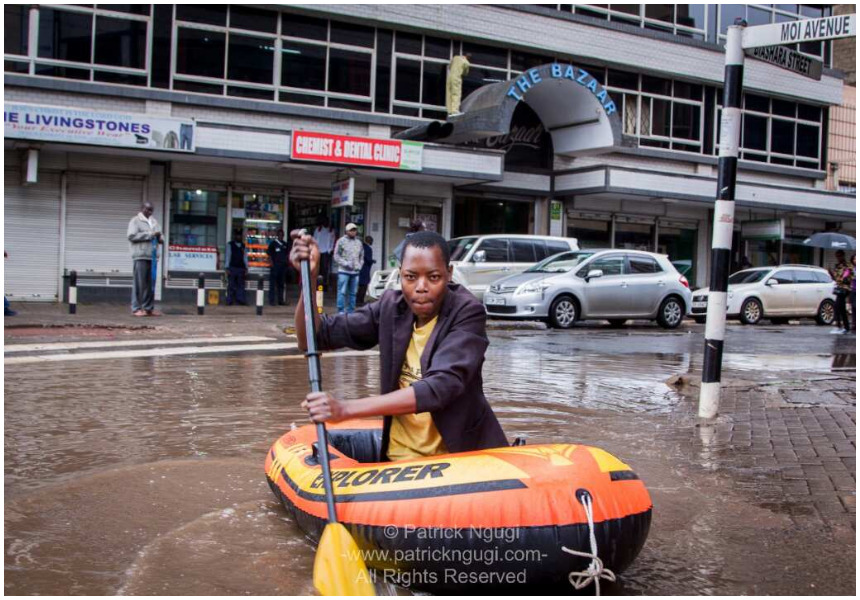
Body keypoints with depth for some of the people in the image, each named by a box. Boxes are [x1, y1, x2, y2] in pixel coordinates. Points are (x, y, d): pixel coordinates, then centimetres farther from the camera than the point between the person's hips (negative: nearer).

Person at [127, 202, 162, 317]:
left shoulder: (153, 221, 21)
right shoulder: (135, 220, 1)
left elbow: (157, 235, 29)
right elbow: (132, 236, -11)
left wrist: (159, 238, 4)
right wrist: (150, 234, -14)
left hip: (152, 256, 6)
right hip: (141, 256, -6)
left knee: (150, 284, 6)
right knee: (139, 283, -7)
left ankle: (149, 308, 11)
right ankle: (136, 308, -3)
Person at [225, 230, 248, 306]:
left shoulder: (243, 246, 14)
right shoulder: (230, 245, 4)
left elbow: (245, 257, 13)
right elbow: (227, 256, 0)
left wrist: (246, 268, 6)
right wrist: (227, 268, -7)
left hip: (241, 268, 3)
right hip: (232, 268, -3)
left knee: (241, 285, 1)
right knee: (231, 285, -2)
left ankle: (241, 300, 2)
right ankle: (229, 301, 1)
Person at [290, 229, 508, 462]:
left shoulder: (467, 312, -13)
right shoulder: (390, 307, 0)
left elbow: (441, 387, -26)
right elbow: (315, 337, 1)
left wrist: (347, 408, -32)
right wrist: (309, 278, -17)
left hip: (462, 454, -2)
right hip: (398, 458, 3)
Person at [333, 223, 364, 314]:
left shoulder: (359, 242, 15)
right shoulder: (341, 241, 1)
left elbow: (362, 257, 22)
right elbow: (336, 256, -2)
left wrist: (359, 266, 4)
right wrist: (346, 264, -12)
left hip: (355, 272, 4)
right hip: (344, 271, -4)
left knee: (352, 293, 6)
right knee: (342, 292, -6)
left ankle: (350, 311, 12)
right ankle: (341, 311, -3)